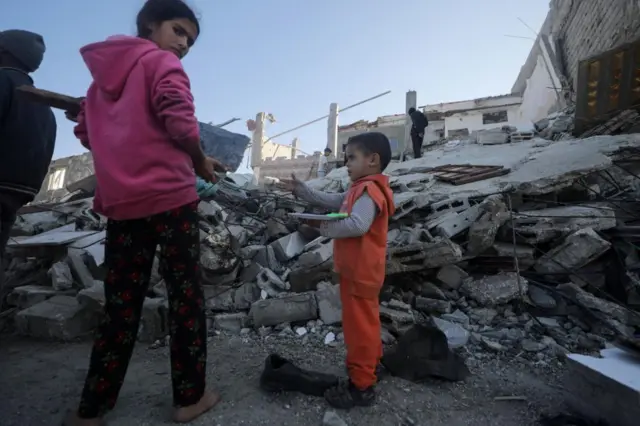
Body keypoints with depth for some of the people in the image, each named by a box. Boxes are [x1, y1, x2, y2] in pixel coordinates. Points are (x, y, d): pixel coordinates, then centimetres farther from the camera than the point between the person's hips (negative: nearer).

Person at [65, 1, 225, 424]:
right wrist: (201, 162, 0)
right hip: (170, 196, -6)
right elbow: (180, 123, -15)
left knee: (121, 303, 13)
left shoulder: (103, 73, 21)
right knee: (186, 295, 4)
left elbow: (87, 133, 23)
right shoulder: (162, 62, 1)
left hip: (120, 202, 6)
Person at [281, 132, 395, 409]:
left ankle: (361, 386, 14)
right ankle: (371, 363, 44)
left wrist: (322, 226, -27)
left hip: (359, 273, -11)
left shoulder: (369, 191, -22)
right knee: (366, 321, 24)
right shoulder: (362, 190, 13)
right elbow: (331, 202, 15)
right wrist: (301, 190, 11)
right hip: (360, 271, 11)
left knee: (358, 325, 0)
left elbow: (357, 225, -37)